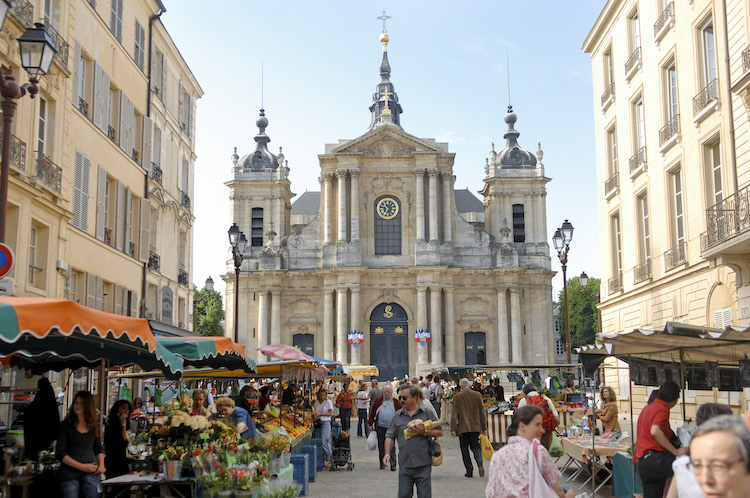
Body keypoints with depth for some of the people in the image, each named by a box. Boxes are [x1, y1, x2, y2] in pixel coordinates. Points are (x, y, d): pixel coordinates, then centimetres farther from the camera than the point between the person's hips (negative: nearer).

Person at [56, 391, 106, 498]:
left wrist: (101, 465, 2)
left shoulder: (92, 426, 12)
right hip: (69, 473, -2)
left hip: (91, 473, 2)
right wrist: (82, 467, -12)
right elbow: (60, 453, -5)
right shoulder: (66, 425, 1)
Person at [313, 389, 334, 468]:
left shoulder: (328, 402, 2)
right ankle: (322, 460, 5)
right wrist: (313, 414, -1)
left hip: (325, 422, -5)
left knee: (324, 441, -16)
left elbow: (331, 413, -5)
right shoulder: (316, 403, 16)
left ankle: (328, 460, -9)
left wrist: (320, 414, -12)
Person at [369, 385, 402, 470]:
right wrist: (371, 424, 7)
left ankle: (393, 465, -1)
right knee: (381, 446, 7)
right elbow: (372, 412, 11)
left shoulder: (396, 402, 6)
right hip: (380, 427, 2)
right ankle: (382, 463, 18)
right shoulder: (378, 401, 8)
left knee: (391, 447, -3)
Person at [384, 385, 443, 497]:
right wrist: (387, 453, -4)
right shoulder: (397, 416, 9)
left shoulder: (427, 413, 2)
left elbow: (440, 432, 3)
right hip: (404, 465, 2)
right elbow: (390, 436, 10)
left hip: (423, 464, -2)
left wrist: (424, 432, -12)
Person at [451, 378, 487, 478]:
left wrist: (453, 429, -7)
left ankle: (469, 471, 8)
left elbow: (455, 414, -9)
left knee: (465, 449, 10)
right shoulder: (477, 395, 0)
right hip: (475, 427, 2)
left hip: (463, 427, -2)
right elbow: (482, 412, 3)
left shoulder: (457, 397, -7)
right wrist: (484, 427, 9)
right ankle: (479, 463, -12)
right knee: (475, 446, 15)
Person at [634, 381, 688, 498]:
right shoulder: (662, 409, -6)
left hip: (641, 461, 10)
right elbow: (655, 431, -25)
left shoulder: (647, 408, 23)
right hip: (653, 458, -10)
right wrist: (676, 451, -21)